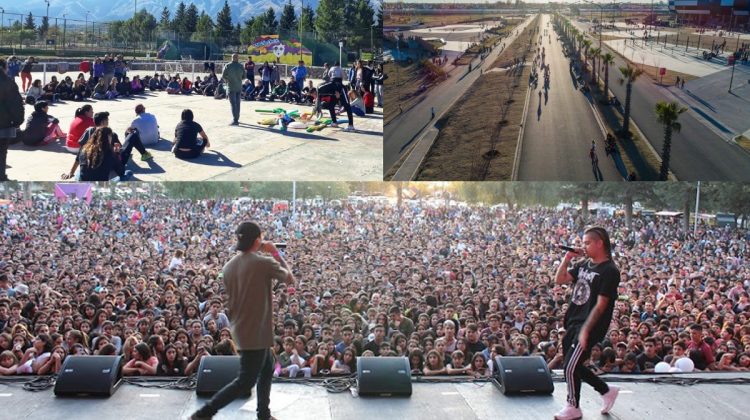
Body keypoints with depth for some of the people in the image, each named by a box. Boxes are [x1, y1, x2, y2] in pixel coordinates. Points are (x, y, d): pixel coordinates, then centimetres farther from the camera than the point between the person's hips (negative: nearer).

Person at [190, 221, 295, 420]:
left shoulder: (229, 266, 2)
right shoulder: (264, 263, -18)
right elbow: (290, 279, -2)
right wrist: (276, 253, 4)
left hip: (241, 328, 8)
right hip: (256, 331, -8)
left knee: (267, 370, 23)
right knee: (246, 380, 2)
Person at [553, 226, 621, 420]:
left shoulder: (609, 271, -14)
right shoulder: (584, 264, 10)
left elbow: (601, 305, -18)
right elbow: (559, 280, 12)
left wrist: (585, 330, -20)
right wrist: (567, 258, 0)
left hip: (588, 326, -8)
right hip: (573, 323, 8)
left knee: (571, 367, -4)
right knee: (574, 366, 14)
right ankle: (607, 390, 32)